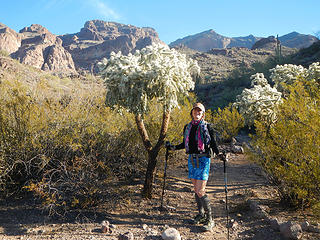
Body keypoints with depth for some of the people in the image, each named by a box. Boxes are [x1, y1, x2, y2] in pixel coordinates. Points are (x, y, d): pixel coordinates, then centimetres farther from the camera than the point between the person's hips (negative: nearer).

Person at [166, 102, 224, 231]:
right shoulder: (187, 127, 11)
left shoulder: (207, 127, -3)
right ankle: (201, 214, 27)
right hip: (191, 160, 5)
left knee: (200, 191, -10)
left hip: (203, 160, -5)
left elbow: (213, 144, -1)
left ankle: (210, 219, 2)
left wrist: (219, 154, -17)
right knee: (196, 189, 11)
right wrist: (173, 147, 13)